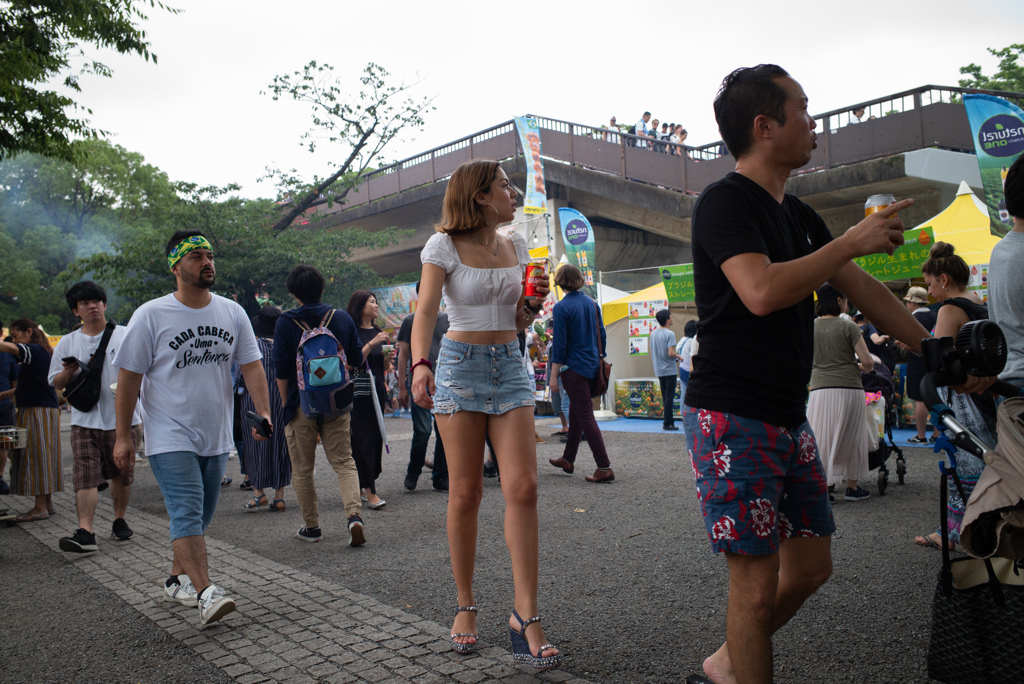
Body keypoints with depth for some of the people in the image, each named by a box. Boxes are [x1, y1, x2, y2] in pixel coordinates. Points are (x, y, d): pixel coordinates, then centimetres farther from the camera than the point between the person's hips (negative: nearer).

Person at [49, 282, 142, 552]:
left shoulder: (125, 335, 5)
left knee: (122, 474, 10)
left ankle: (120, 520, 27)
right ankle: (85, 532, -12)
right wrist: (69, 371, -10)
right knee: (85, 476, -9)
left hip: (121, 418, 0)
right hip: (85, 420, 0)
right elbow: (56, 383, 11)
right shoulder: (67, 343, 9)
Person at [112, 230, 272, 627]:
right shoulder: (150, 315, -7)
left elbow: (251, 366, 4)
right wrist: (123, 436, -5)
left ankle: (177, 579, 30)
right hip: (170, 436, -5)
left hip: (216, 436, 5)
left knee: (200, 515, 13)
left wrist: (264, 412, -10)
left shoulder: (232, 313, 4)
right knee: (187, 511, -15)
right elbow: (129, 378, -4)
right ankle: (205, 593, -16)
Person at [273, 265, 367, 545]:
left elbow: (281, 371, -7)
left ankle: (312, 527, 17)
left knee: (302, 469, 11)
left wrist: (286, 405, 4)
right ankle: (354, 514, -12)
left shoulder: (285, 322, -7)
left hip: (301, 405, -2)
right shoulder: (342, 318, 0)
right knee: (344, 462, 8)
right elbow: (357, 360, 6)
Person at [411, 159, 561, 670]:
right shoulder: (445, 246, -3)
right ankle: (465, 605, 16)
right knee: (464, 493, 0)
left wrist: (533, 304, -3)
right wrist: (420, 365, -30)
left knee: (522, 488, -8)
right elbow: (426, 311, -14)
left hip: (510, 366, 4)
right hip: (460, 365, -4)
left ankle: (525, 616, -3)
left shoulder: (516, 247, 12)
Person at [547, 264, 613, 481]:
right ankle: (567, 460, 31)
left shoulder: (561, 308, -13)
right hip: (592, 366, 7)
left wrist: (554, 375, -10)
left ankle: (605, 468, -7)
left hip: (574, 369, -7)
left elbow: (560, 344, -14)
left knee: (586, 417, -5)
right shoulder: (593, 304, 7)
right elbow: (602, 335, 12)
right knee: (575, 415, 19)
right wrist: (599, 360, 24)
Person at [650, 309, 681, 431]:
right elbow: (671, 353, -22)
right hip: (670, 370, -7)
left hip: (659, 370, 7)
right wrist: (678, 356, -3)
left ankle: (669, 421, 18)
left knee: (665, 397, 13)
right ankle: (667, 423, -1)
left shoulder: (653, 334, 8)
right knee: (669, 397, -2)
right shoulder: (669, 334, -15)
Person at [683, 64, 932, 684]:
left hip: (788, 418, 9)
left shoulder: (798, 215, 15)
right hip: (733, 418, -9)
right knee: (757, 582, -4)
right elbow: (762, 292, -28)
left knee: (811, 566, 14)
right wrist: (853, 242, -16)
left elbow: (862, 289, 22)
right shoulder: (725, 202, -11)